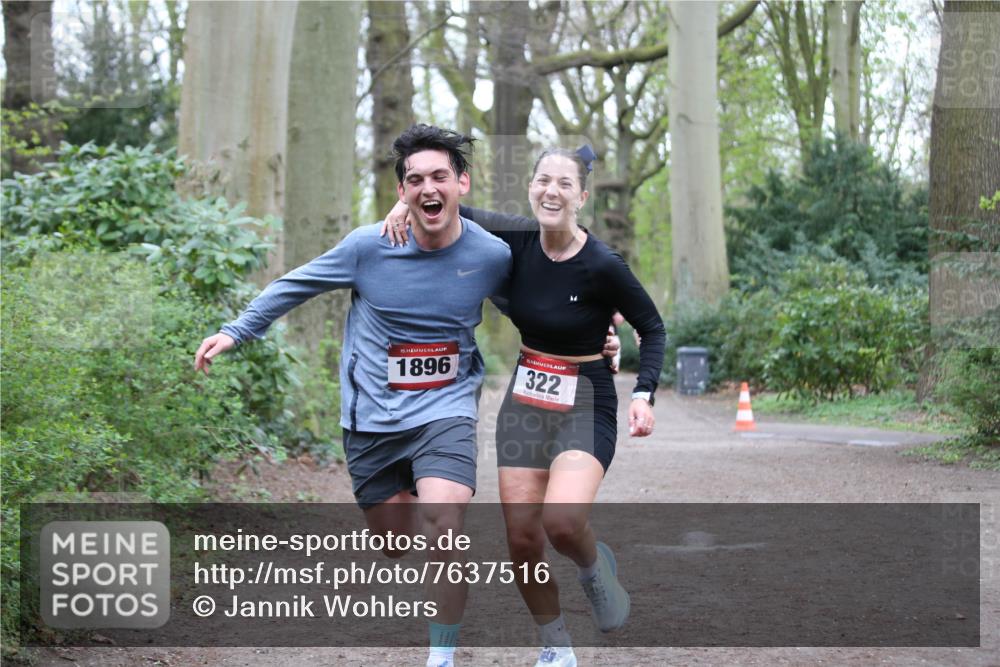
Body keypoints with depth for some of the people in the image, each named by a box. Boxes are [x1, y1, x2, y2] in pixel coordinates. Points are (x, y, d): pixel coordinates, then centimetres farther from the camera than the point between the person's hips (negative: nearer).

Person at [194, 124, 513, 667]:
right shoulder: (368, 246, -10)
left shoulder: (491, 255, -7)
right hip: (373, 415, 1)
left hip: (445, 409, -1)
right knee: (392, 544, 8)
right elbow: (296, 286, 7)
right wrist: (235, 331, 8)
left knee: (444, 525, -23)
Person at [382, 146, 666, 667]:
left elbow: (652, 328, -4)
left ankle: (595, 567, 8)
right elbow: (457, 214, 12)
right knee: (521, 538, 3)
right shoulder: (519, 240, -5)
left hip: (585, 406, -5)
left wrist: (643, 394, -16)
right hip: (525, 403, 5)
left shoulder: (602, 266, -17)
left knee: (562, 521, -28)